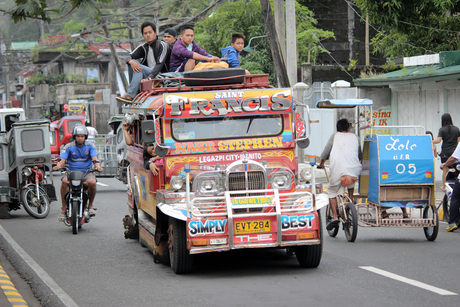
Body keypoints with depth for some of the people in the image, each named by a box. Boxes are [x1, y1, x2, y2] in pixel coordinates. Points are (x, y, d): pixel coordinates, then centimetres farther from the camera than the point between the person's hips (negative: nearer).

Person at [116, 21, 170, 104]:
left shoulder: (162, 45, -5)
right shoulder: (143, 47, 14)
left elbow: (160, 64, -17)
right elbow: (129, 56, 3)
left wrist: (149, 78, -30)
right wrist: (131, 61, -24)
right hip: (148, 74, 6)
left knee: (139, 68, -26)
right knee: (133, 63, -14)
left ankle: (130, 96, -36)